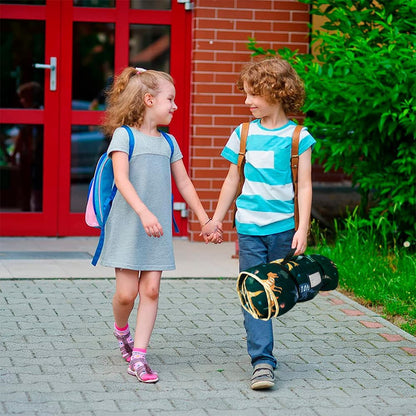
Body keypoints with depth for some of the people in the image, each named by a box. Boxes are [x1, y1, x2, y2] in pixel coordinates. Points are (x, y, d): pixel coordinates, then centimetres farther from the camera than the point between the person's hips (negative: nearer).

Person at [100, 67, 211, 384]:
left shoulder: (168, 142, 12)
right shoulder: (124, 136, -5)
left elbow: (184, 183, 18)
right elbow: (122, 179, -16)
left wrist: (205, 220, 18)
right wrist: (143, 212, -28)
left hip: (158, 229, 5)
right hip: (127, 225, -5)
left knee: (151, 289, -2)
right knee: (126, 292, -4)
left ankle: (138, 355, 3)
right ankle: (121, 329, 28)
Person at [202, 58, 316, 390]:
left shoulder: (297, 137, -2)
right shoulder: (244, 134, 6)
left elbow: (304, 186, -1)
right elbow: (233, 180, 14)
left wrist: (302, 229, -8)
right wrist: (216, 220, 18)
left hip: (283, 229, -1)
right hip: (249, 229, 1)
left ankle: (261, 349, 23)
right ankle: (262, 361, -8)